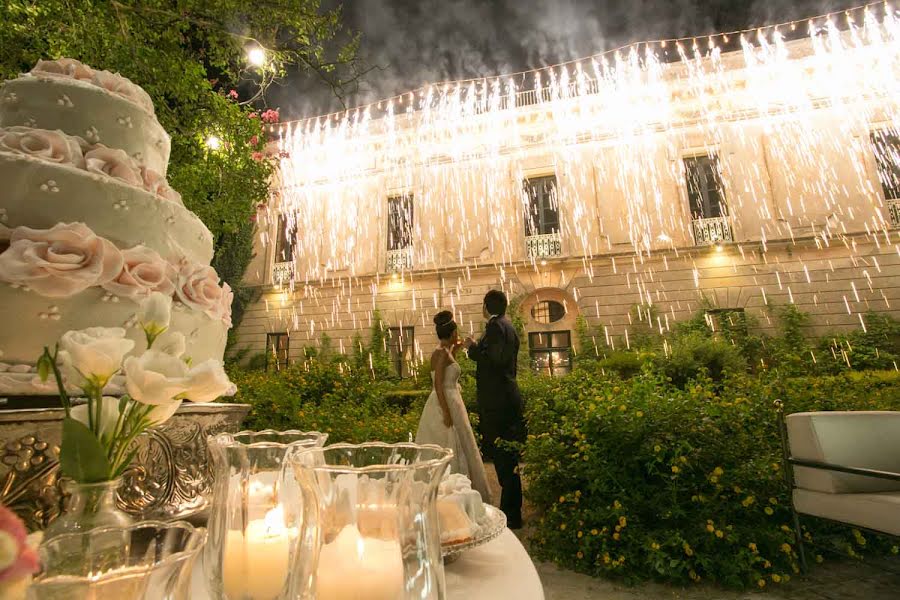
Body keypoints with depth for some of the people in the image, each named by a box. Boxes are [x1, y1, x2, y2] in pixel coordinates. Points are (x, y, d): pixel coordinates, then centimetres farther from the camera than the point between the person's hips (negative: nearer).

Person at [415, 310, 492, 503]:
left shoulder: (443, 351, 11)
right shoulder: (442, 353, -17)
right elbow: (438, 385, -22)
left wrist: (454, 351, 23)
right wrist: (446, 413, -23)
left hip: (449, 403, 10)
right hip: (446, 406, -10)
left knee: (448, 450, 16)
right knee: (450, 450, -3)